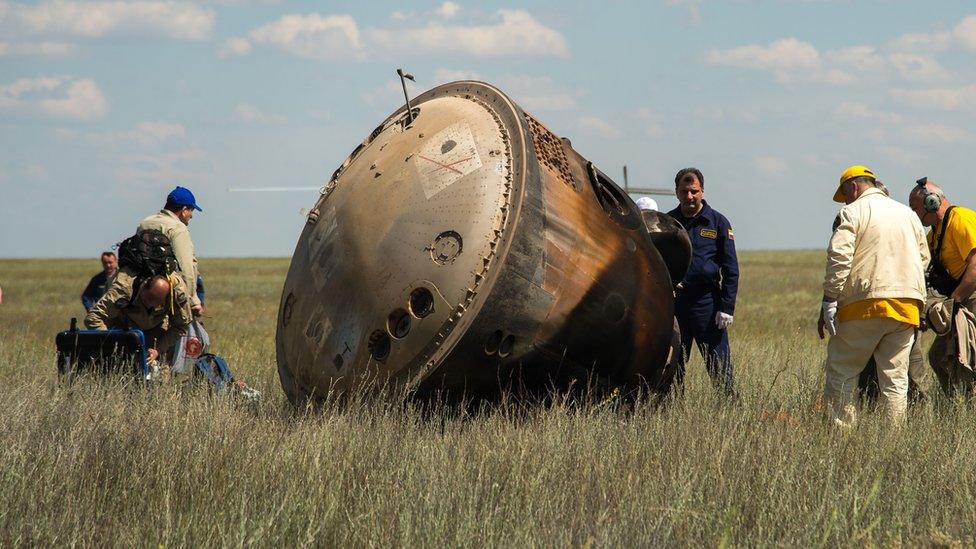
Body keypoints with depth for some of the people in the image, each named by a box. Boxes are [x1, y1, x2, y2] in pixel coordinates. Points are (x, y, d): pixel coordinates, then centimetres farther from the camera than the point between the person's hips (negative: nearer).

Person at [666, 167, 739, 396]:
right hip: (673, 300, 3)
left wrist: (727, 308, -6)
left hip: (707, 301, -3)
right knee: (672, 368, 6)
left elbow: (731, 270, 1)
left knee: (720, 367, -5)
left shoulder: (718, 223, 2)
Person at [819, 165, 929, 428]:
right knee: (895, 377, 7)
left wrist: (829, 301, -11)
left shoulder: (854, 212, 0)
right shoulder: (908, 214, 20)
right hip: (908, 305, 6)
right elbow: (924, 258, 23)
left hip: (866, 304, -6)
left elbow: (839, 258, -11)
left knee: (841, 373, 0)